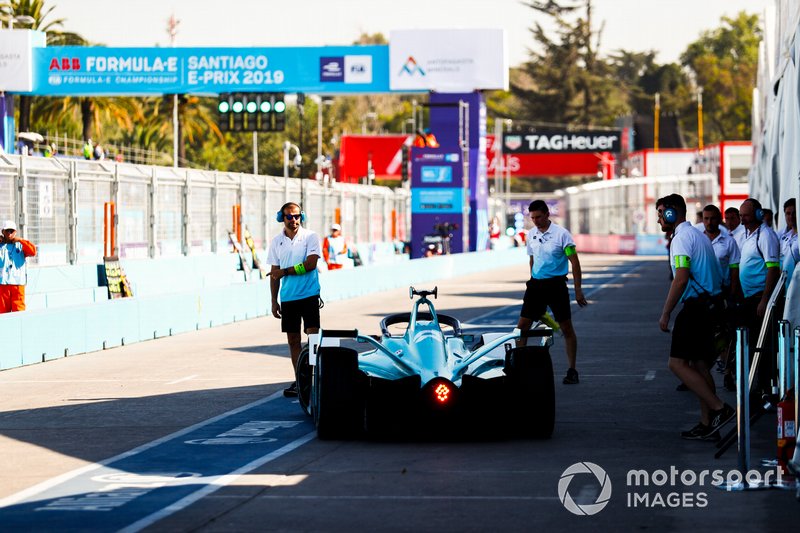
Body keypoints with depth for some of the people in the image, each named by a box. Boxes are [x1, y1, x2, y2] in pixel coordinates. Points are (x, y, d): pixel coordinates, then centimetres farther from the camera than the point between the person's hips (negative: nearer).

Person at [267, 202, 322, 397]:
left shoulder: (310, 237, -3)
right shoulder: (277, 241, 8)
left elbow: (310, 264, -14)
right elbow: (274, 273, 11)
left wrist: (285, 272, -10)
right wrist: (274, 301, 9)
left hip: (309, 295, -4)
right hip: (287, 298, 4)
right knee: (293, 340, 7)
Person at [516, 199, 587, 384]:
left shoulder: (561, 233, -9)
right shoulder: (531, 234, 7)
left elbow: (574, 261, -7)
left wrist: (578, 290, -10)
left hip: (556, 284, -5)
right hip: (536, 284, 5)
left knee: (567, 328, 0)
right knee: (522, 327, 0)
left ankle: (572, 371, 8)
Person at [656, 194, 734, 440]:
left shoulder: (682, 237, -12)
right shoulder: (698, 235, 20)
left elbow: (681, 279, -21)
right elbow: (718, 276, 23)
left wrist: (666, 314, -17)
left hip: (694, 306, -10)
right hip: (709, 306, 10)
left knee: (677, 363, -9)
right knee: (699, 366, 11)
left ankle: (719, 409, -14)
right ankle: (707, 425, 10)